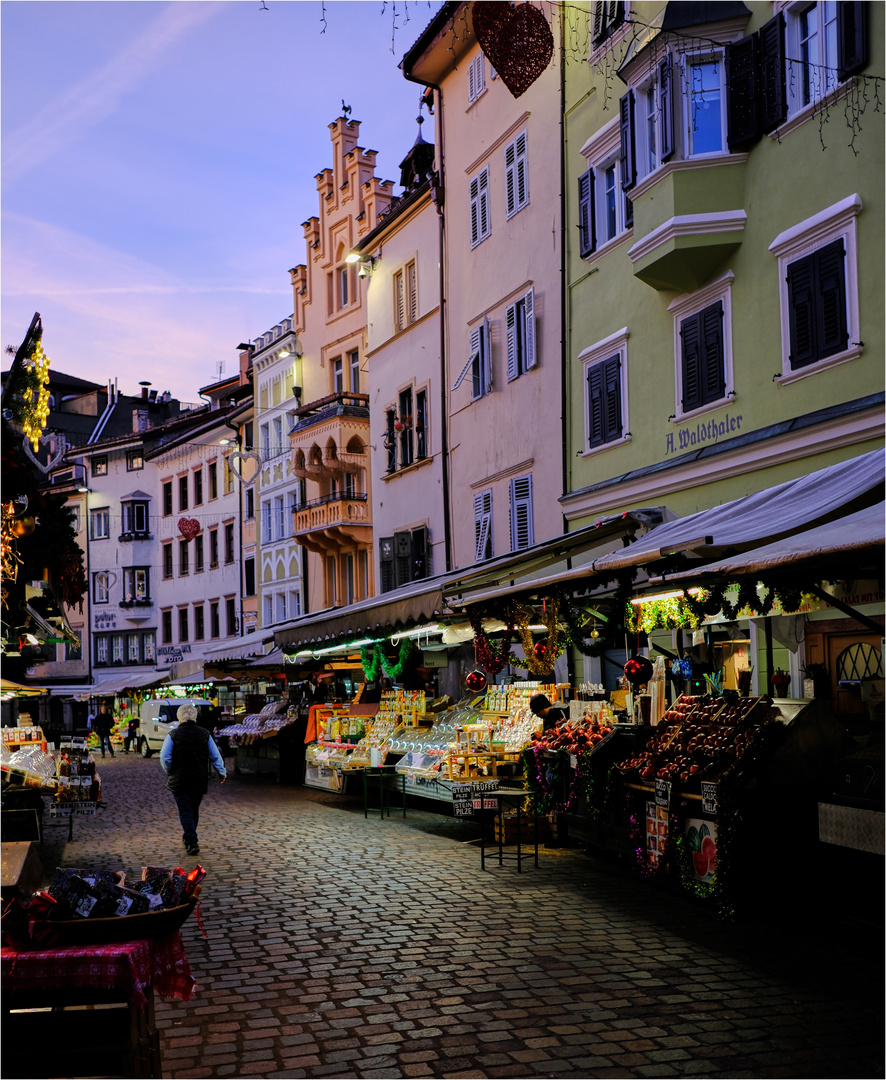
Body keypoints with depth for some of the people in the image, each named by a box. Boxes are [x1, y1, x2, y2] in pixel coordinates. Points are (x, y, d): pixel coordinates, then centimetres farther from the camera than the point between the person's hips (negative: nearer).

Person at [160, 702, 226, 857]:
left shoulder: (173, 734, -7)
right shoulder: (204, 734, 2)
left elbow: (164, 757, -11)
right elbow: (215, 756, 4)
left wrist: (169, 772, 6)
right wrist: (222, 773, 16)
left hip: (179, 780, -3)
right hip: (200, 780, 3)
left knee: (185, 811, -1)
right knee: (194, 810, 18)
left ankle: (192, 842, -12)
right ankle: (188, 838, 32)